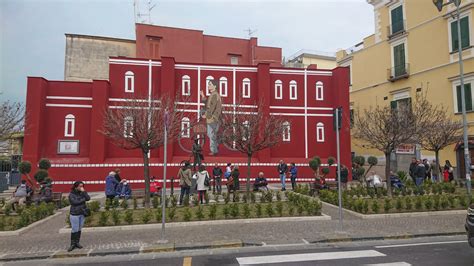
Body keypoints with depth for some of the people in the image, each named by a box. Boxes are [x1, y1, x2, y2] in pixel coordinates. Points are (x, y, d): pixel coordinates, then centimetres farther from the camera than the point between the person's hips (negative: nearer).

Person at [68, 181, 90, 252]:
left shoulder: (82, 193, 5)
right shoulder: (71, 194, -6)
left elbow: (88, 198, -9)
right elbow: (75, 202, -20)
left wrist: (84, 192, -14)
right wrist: (83, 199, -10)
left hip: (82, 214, 4)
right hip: (74, 214, -4)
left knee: (79, 229, 10)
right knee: (74, 230, -1)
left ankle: (77, 242, 20)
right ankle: (72, 244, 10)